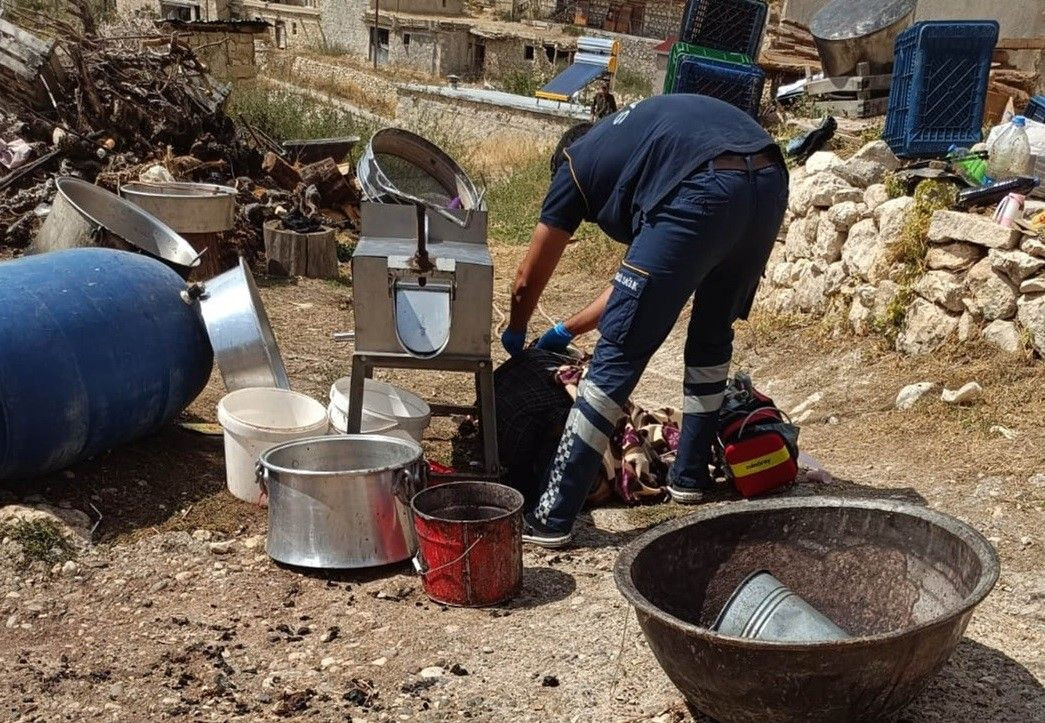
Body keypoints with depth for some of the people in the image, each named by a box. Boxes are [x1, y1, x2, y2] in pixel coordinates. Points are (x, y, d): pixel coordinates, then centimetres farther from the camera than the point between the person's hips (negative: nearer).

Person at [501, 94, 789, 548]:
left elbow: (527, 282, 29)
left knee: (619, 354, 0)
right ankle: (690, 476, 39)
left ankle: (553, 517, 2)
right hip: (772, 182, 7)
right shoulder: (638, 139, 40)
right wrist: (567, 331, 51)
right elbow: (642, 278, 42)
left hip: (706, 194, -7)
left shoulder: (577, 161, 24)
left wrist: (514, 334, 50)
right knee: (712, 334, 28)